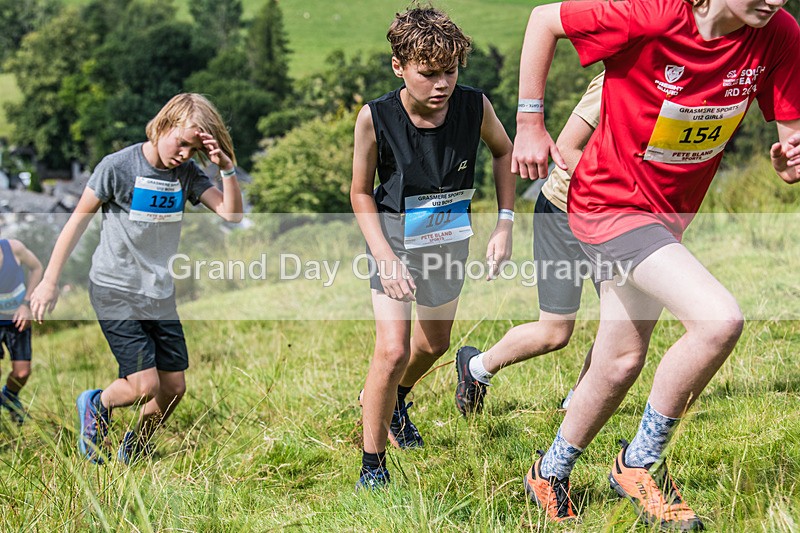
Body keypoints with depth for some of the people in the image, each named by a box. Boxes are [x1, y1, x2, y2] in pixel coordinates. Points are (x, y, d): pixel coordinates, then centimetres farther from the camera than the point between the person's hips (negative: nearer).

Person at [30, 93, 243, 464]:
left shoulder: (187, 173, 0)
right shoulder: (119, 166, -13)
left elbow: (231, 214, -8)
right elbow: (79, 220, -6)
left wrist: (228, 170, -23)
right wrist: (50, 281, -5)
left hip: (160, 294, 5)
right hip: (114, 290, -5)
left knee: (174, 387, 5)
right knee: (145, 386, -15)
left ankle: (134, 451, 32)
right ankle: (97, 405, 19)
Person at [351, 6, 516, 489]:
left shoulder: (475, 107, -20)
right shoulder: (376, 118, -25)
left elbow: (503, 152, 3)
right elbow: (362, 193, -10)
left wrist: (505, 223, -5)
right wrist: (385, 257, -21)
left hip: (450, 237, 4)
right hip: (394, 237, -3)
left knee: (435, 342, 21)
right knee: (393, 351, -17)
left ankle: (394, 398, 55)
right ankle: (373, 463, 1)